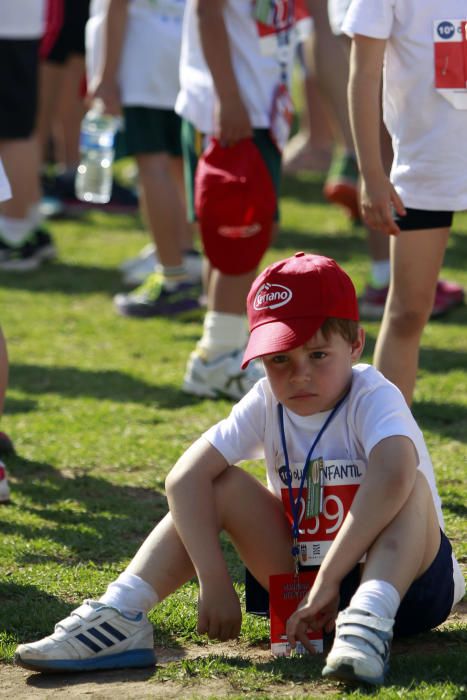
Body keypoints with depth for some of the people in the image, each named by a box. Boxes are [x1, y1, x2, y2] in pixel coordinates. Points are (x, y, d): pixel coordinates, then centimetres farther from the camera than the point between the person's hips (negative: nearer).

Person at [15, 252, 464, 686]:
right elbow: (185, 478, -16)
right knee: (219, 485, -11)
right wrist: (213, 581, -28)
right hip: (302, 574, 4)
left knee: (410, 485, -32)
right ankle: (119, 614, -21)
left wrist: (328, 582, -46)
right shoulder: (266, 403, -5)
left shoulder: (373, 398, -20)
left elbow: (392, 477, -43)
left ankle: (368, 621, -50)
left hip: (407, 577, -4)